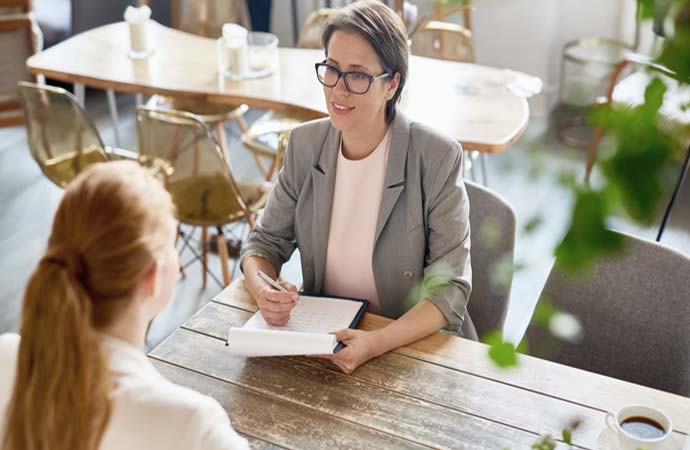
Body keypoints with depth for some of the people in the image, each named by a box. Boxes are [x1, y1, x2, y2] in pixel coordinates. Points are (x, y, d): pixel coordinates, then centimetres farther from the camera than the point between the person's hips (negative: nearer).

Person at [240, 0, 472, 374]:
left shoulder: (438, 158, -14)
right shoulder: (305, 144, -1)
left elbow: (450, 287, -13)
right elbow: (266, 241, 6)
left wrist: (377, 343, -29)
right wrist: (262, 290, -17)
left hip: (415, 345, -3)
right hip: (320, 339, 4)